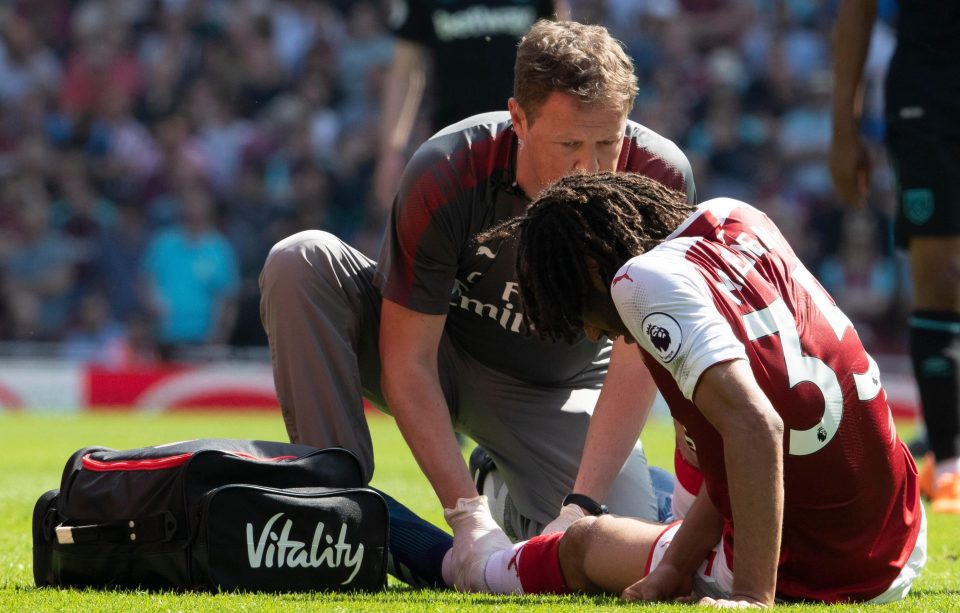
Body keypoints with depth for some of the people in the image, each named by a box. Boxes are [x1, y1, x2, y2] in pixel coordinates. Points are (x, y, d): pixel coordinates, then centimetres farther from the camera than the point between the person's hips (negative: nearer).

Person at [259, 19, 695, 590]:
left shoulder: (660, 178, -27)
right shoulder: (445, 174, -30)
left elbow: (638, 359, -24)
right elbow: (406, 363, -26)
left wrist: (581, 508, -34)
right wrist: (468, 516, -35)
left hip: (560, 389, 2)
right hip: (443, 359, -2)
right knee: (302, 261, -28)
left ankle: (507, 492, 14)